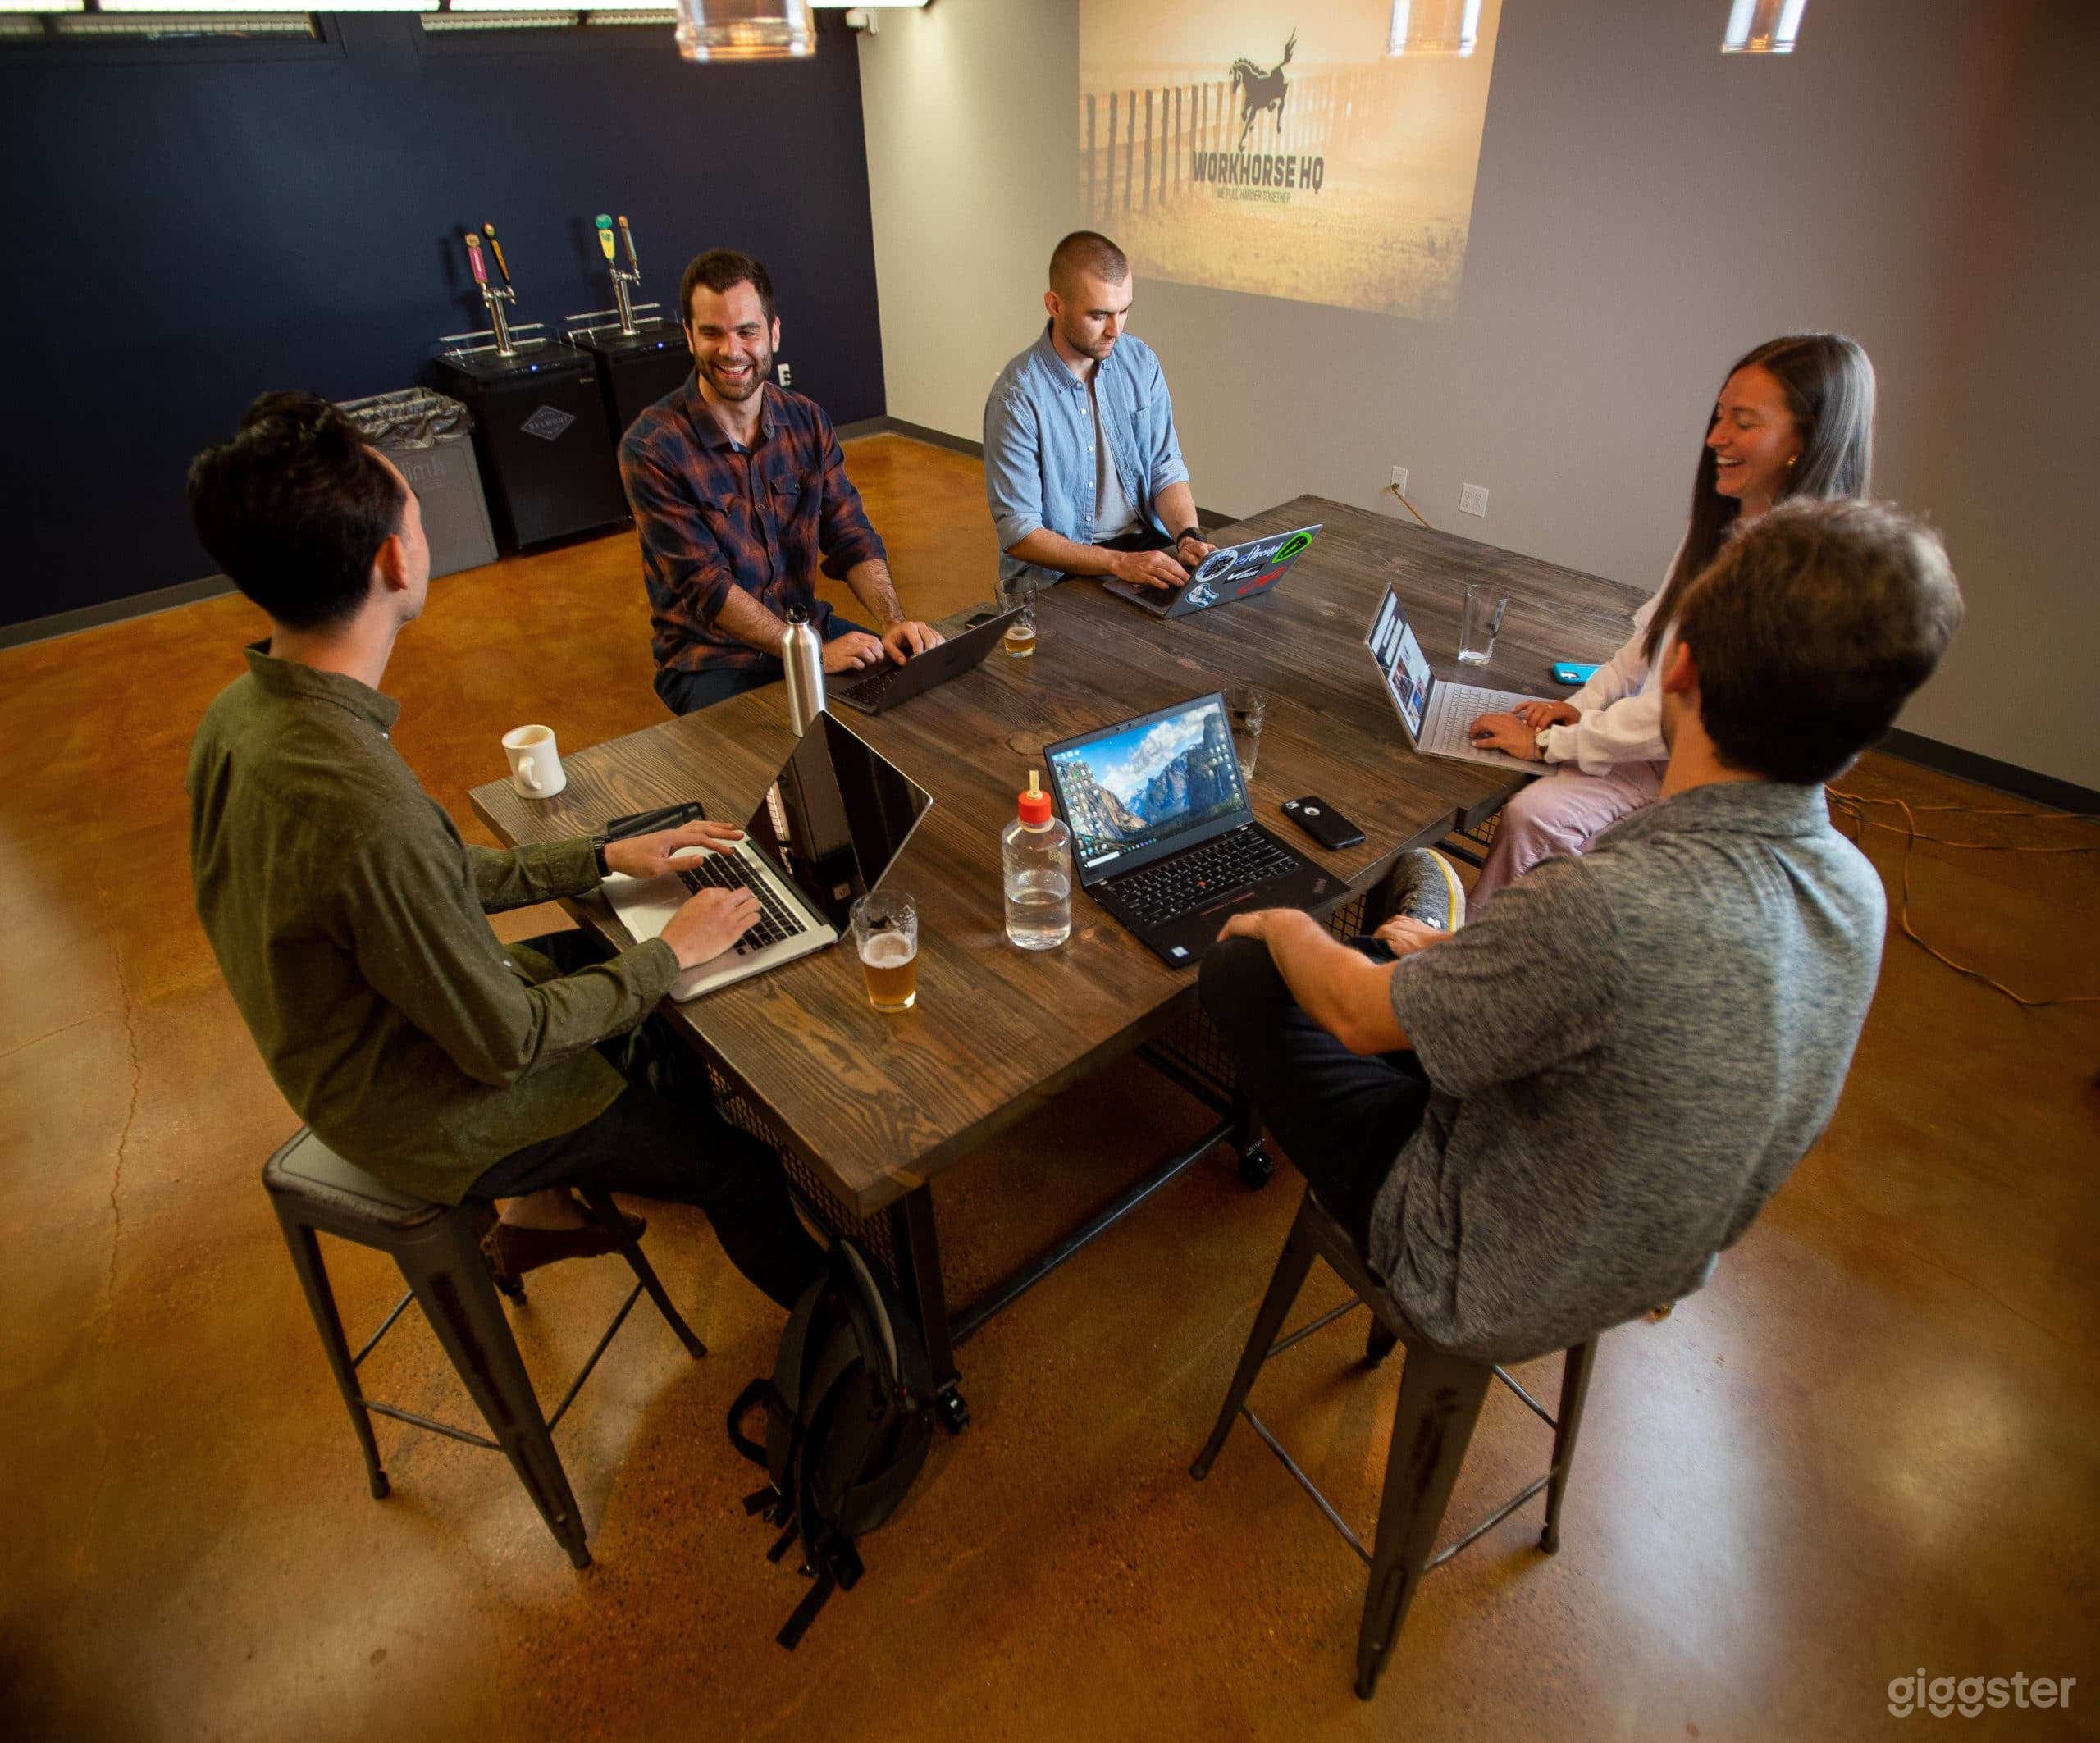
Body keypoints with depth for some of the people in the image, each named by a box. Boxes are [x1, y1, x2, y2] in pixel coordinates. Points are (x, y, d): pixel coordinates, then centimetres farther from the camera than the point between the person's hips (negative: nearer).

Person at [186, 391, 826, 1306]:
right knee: (751, 1165, 3)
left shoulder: (241, 713, -10)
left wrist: (601, 857, 4)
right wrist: (669, 953, -15)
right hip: (437, 1118, -8)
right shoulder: (365, 813, -40)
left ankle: (553, 1201, 40)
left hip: (360, 1052, 9)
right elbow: (505, 1044, -27)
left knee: (596, 949, 26)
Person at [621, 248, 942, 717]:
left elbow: (850, 537, -1)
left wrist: (894, 622, -20)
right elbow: (703, 585, -19)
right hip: (709, 656, -5)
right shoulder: (650, 446, -14)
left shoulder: (807, 421, 2)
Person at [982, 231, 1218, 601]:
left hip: (1147, 545, 6)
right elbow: (1019, 533, -17)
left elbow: (1166, 469, 6)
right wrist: (1119, 563, -28)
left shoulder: (1141, 362, 2)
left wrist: (1188, 536, -15)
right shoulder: (1016, 397, -16)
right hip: (1056, 573, -6)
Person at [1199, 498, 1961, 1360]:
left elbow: (1359, 1016, -23)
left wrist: (1282, 924, -1)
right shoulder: (1856, 886, -15)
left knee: (1239, 966, 3)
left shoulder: (1605, 905, -41)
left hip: (1486, 1292, -6)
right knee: (1422, 865, 15)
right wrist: (1457, 953, 14)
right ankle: (1429, 909, 48)